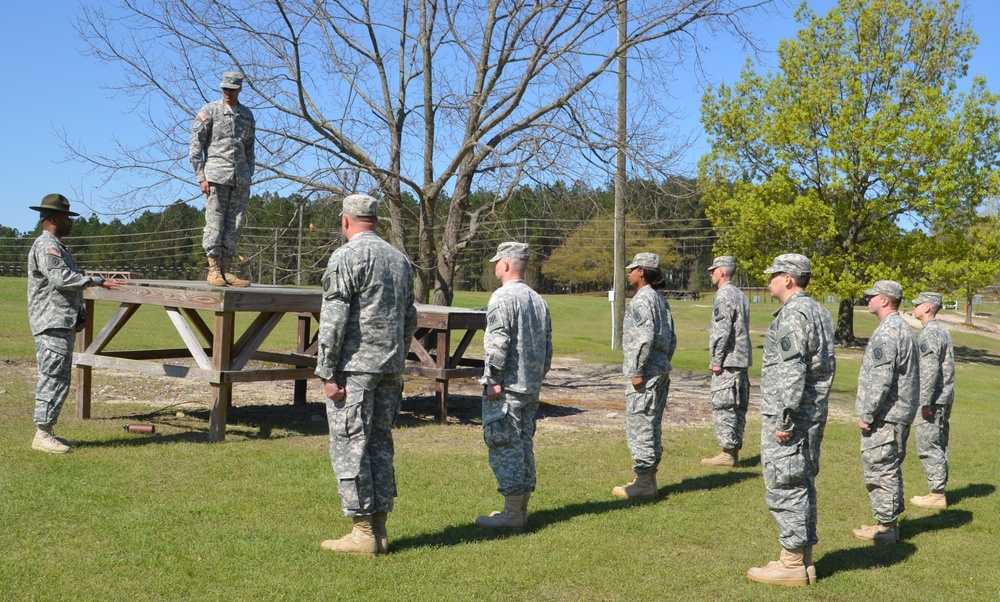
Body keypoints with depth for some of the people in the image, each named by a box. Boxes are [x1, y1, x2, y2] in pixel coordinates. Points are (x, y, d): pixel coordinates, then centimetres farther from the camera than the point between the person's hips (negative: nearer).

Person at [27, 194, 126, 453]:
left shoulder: (57, 246, 22)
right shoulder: (46, 246, -11)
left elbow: (70, 282, 25)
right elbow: (61, 278, -26)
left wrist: (81, 312, 12)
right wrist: (99, 281, -25)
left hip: (63, 324, 10)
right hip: (52, 324, -10)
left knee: (57, 379, 12)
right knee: (53, 379, -9)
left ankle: (47, 431, 17)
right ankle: (42, 435, -6)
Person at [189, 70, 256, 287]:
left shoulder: (247, 115, 15)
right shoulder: (209, 111, 1)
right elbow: (195, 146, -2)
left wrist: (248, 176, 12)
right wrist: (201, 177, -8)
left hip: (240, 180, 4)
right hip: (216, 177, -4)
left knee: (235, 226, 3)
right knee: (215, 224, -5)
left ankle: (226, 270, 9)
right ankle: (213, 270, 0)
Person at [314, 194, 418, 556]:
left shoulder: (346, 257, -8)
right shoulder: (400, 259, 15)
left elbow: (333, 319, -14)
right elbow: (410, 320, 18)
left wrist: (326, 372, -12)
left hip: (354, 367, -7)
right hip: (390, 369, 7)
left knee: (350, 446, -2)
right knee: (380, 445, 11)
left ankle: (363, 534, -1)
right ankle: (379, 529, 14)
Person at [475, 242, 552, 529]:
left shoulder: (502, 297, -11)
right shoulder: (538, 300, 15)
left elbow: (498, 342, -20)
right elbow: (547, 346, 18)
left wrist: (493, 380, -17)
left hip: (505, 388, -8)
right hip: (531, 388, 9)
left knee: (505, 447, -5)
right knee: (524, 446, 13)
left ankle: (512, 514, -4)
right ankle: (521, 508, 18)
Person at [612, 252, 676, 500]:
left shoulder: (642, 300, -14)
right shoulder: (660, 301, 16)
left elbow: (645, 337, -23)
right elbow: (671, 339, 19)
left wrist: (637, 371, -20)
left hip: (645, 374, -10)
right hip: (661, 372, 10)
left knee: (639, 426, -6)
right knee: (652, 426, 14)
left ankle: (643, 483, -3)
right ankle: (649, 478, 20)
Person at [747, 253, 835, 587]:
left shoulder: (792, 315, -16)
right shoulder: (820, 312, 14)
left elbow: (791, 372, -22)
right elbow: (826, 366, 18)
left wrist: (784, 419, -21)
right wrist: (814, 414, 21)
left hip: (787, 415, -10)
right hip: (814, 414, 10)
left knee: (785, 487, -4)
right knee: (802, 485, 14)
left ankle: (792, 564, 0)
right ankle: (803, 556, 20)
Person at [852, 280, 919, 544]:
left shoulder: (887, 332, -19)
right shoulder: (904, 328, 15)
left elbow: (880, 379, -24)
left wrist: (866, 414, -17)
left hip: (885, 416, -11)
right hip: (901, 413, 11)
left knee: (880, 469, -4)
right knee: (889, 468, 18)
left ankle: (885, 526, 2)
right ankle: (891, 519, 27)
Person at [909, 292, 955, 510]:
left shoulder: (928, 334, -16)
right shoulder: (943, 331, 16)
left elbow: (929, 370, -23)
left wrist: (924, 402, -22)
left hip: (931, 401, -10)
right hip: (945, 398, 10)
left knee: (929, 447, -6)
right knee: (939, 446, 13)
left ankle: (936, 495, -4)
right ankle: (939, 490, 18)